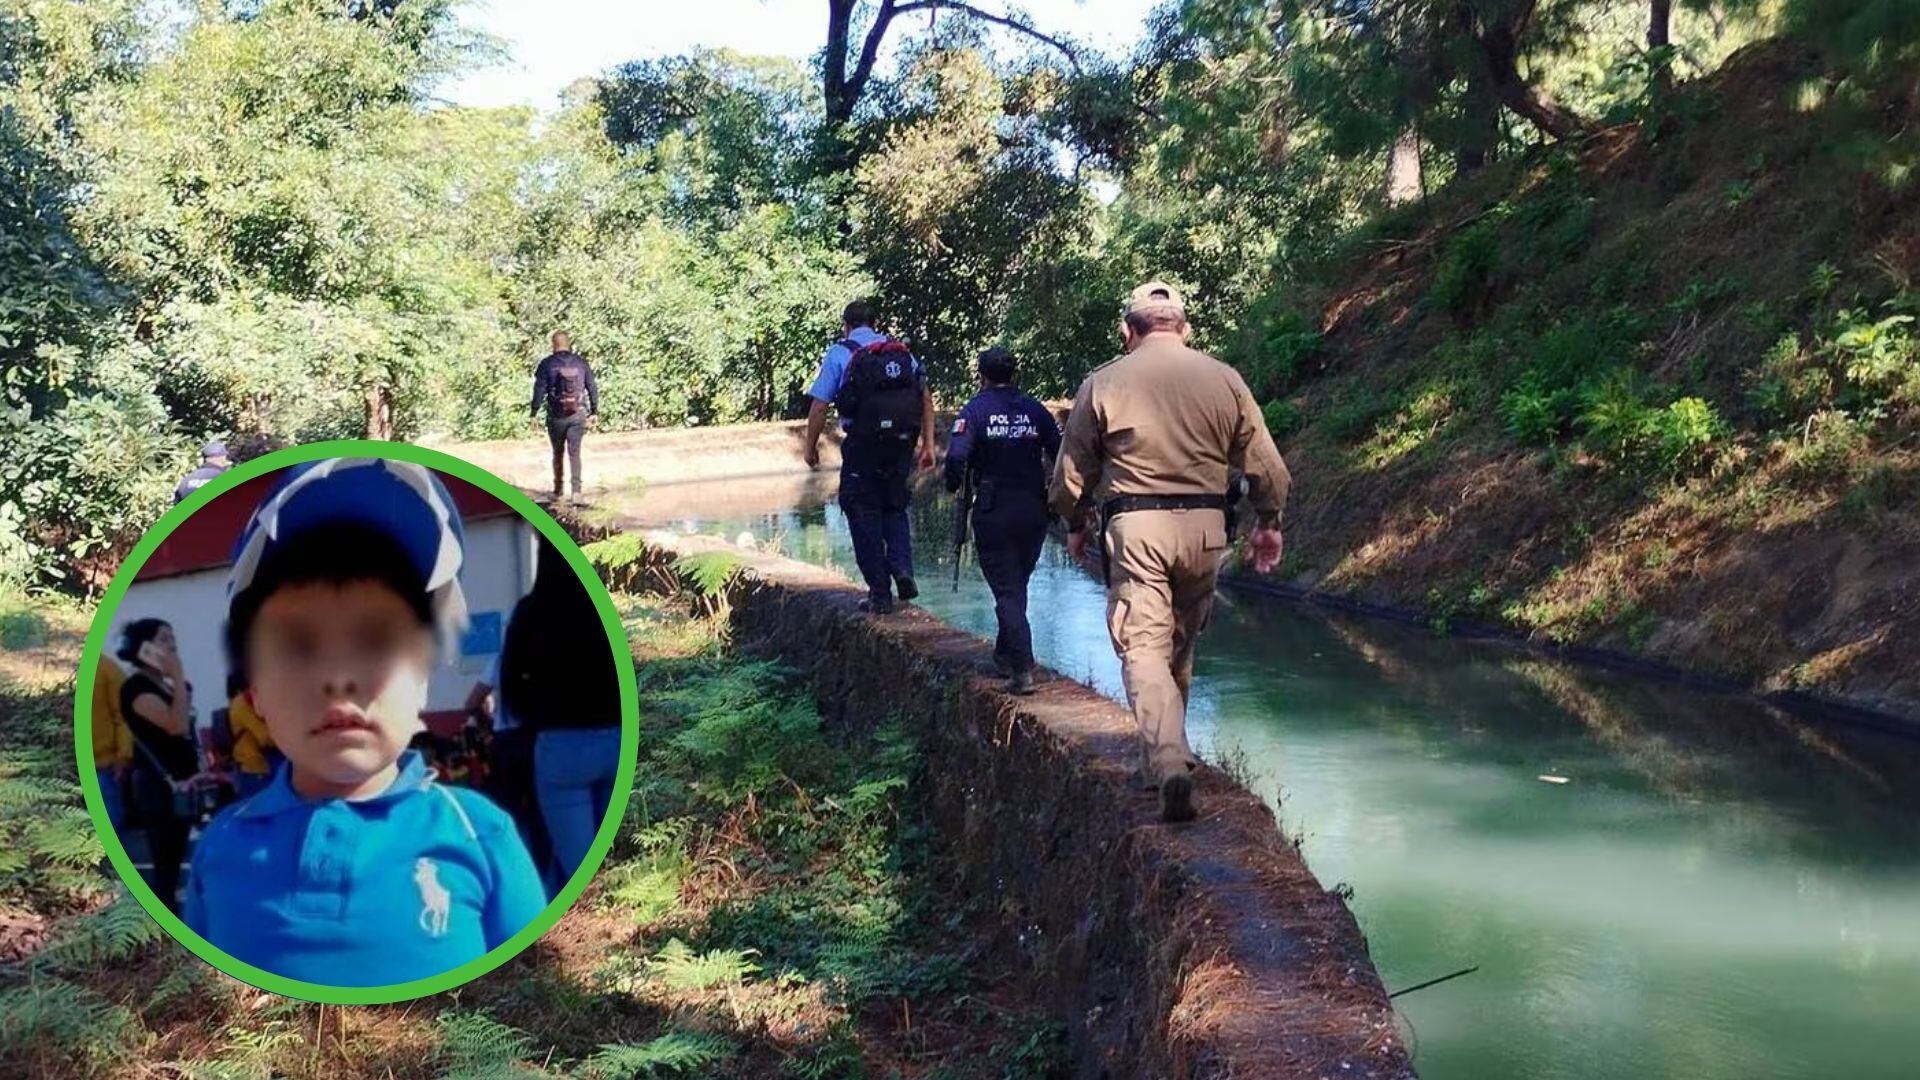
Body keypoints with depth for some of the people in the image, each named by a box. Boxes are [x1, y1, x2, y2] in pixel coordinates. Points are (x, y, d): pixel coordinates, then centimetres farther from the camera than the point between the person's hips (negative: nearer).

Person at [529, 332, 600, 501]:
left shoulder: (547, 364, -4)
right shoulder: (581, 363, 2)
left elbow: (539, 390, -6)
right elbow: (593, 388, 4)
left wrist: (534, 414, 0)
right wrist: (594, 412, 11)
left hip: (556, 416, -1)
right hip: (578, 415, 1)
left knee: (558, 453, 13)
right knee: (574, 452, 1)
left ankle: (558, 491, 20)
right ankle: (576, 490, -12)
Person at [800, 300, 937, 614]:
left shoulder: (838, 353, 1)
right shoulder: (902, 351, 13)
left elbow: (819, 406, -6)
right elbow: (926, 398, 6)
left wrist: (810, 447, 4)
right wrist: (928, 444, 7)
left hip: (862, 445, -4)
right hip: (901, 444, 4)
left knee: (864, 515, 7)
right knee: (894, 507, 21)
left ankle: (880, 593, 7)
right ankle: (902, 567, -2)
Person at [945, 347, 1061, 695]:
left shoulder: (975, 410, -5)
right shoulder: (1035, 410, 5)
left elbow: (957, 456, -18)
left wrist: (954, 484, 2)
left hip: (993, 513, -4)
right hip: (1033, 512, 4)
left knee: (1006, 591, -2)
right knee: (1017, 586, 21)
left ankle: (1023, 669, -13)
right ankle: (1005, 654, 34)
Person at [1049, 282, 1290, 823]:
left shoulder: (1102, 384, 1)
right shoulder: (1224, 379, 6)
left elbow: (1071, 472, 6)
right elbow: (1267, 466, 9)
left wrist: (1077, 525, 24)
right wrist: (1268, 523, 24)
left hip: (1135, 526, -3)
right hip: (1205, 524, 3)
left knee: (1144, 646, -4)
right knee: (1181, 642, 18)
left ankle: (1169, 763, -21)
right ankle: (1164, 753, 30)